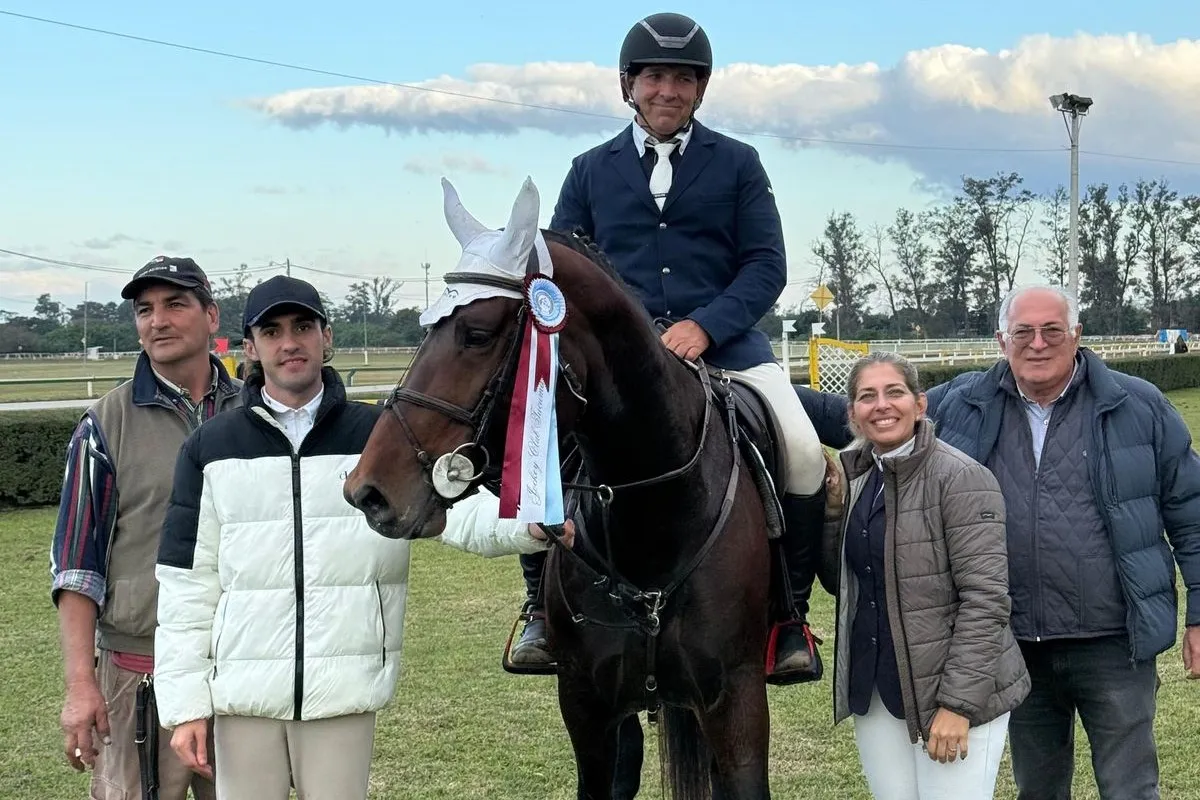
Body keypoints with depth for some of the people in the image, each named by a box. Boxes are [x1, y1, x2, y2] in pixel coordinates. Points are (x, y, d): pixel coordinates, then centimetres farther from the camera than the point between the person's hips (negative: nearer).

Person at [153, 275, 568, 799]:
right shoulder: (209, 450, 3)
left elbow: (459, 510, -9)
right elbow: (187, 587, 3)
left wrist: (529, 524, -30)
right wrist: (185, 705, -2)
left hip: (344, 694, 0)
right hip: (243, 694, 0)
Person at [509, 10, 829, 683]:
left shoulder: (737, 164, 11)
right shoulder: (591, 171, 15)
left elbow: (766, 265, 2)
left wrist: (705, 325, -15)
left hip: (721, 337, -1)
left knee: (804, 452, -23)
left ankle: (790, 614, -5)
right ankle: (543, 605, -2)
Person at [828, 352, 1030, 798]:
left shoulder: (961, 478, -14)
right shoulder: (855, 477, 8)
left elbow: (985, 599, -17)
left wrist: (957, 703, -20)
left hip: (951, 688, -7)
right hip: (873, 689, 7)